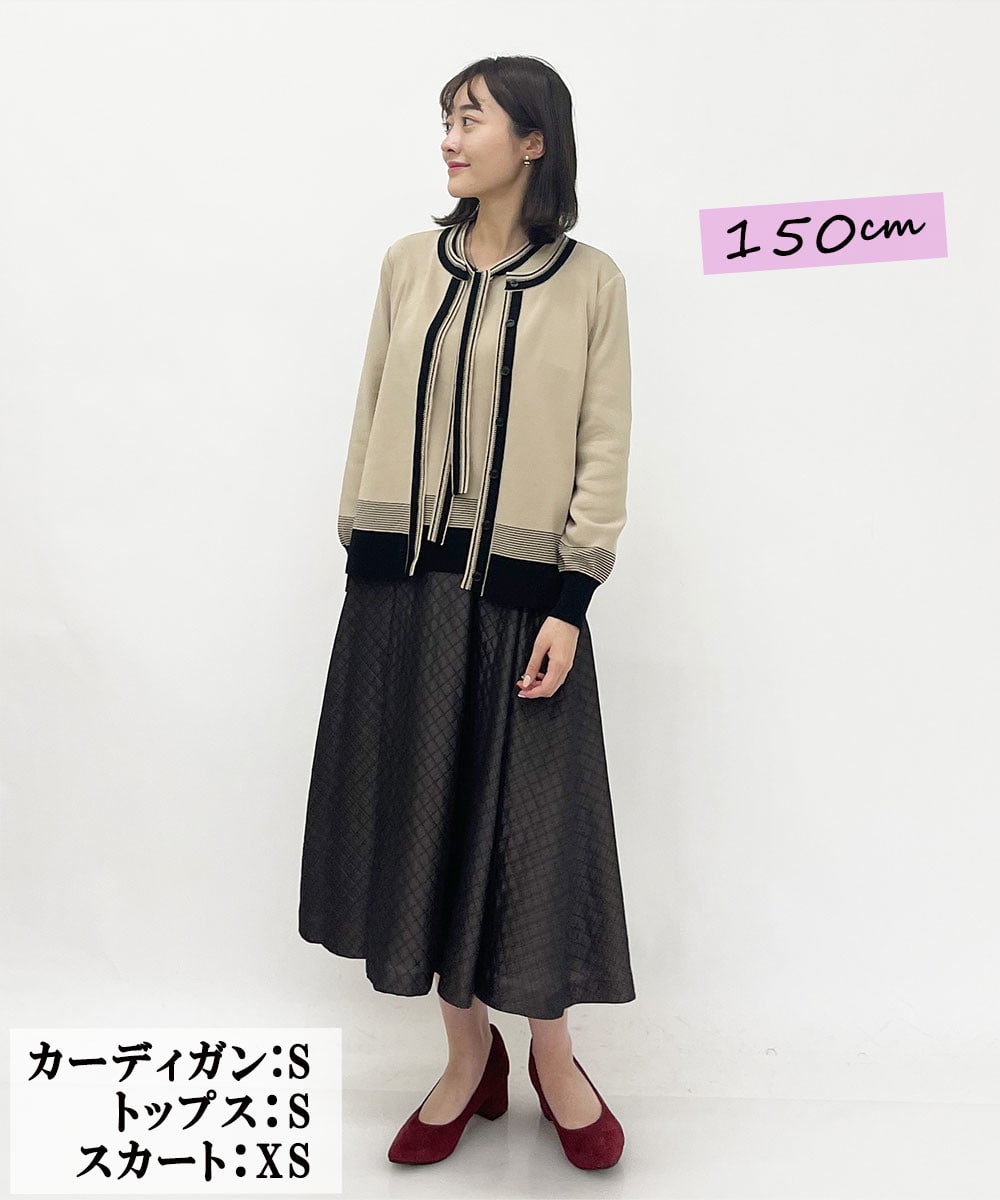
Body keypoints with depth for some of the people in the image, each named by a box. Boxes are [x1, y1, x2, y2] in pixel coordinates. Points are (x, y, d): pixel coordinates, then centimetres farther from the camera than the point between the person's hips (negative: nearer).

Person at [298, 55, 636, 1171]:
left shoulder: (589, 279, 0)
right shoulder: (409, 263, 8)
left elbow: (603, 447, -3)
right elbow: (373, 412, 10)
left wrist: (571, 600, -10)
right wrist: (357, 554, 6)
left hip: (520, 586, -3)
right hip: (403, 580, 3)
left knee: (532, 816, 4)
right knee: (420, 807, 8)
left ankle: (552, 1056, 27)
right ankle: (467, 1056, 27)